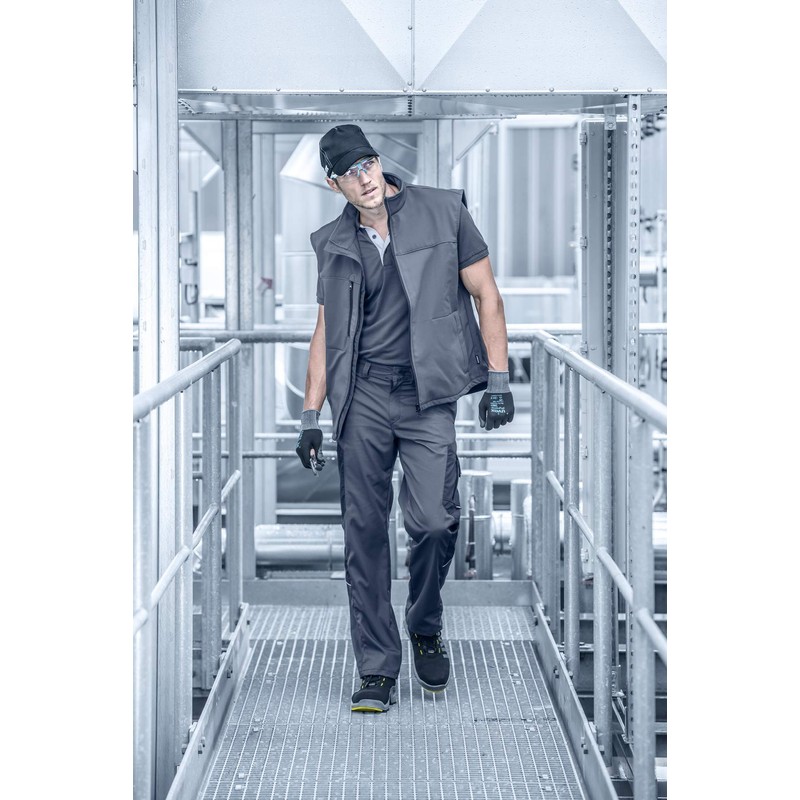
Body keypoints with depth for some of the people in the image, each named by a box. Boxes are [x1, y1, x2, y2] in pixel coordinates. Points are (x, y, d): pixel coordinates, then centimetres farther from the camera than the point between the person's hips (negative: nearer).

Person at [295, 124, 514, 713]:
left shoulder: (443, 212, 1)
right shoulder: (335, 244, 10)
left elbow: (487, 295, 4)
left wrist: (499, 382, -4)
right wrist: (311, 416, 11)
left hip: (427, 396, -2)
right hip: (362, 397, 2)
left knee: (435, 521, -13)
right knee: (364, 532, -1)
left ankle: (426, 627, 15)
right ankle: (378, 670, 5)